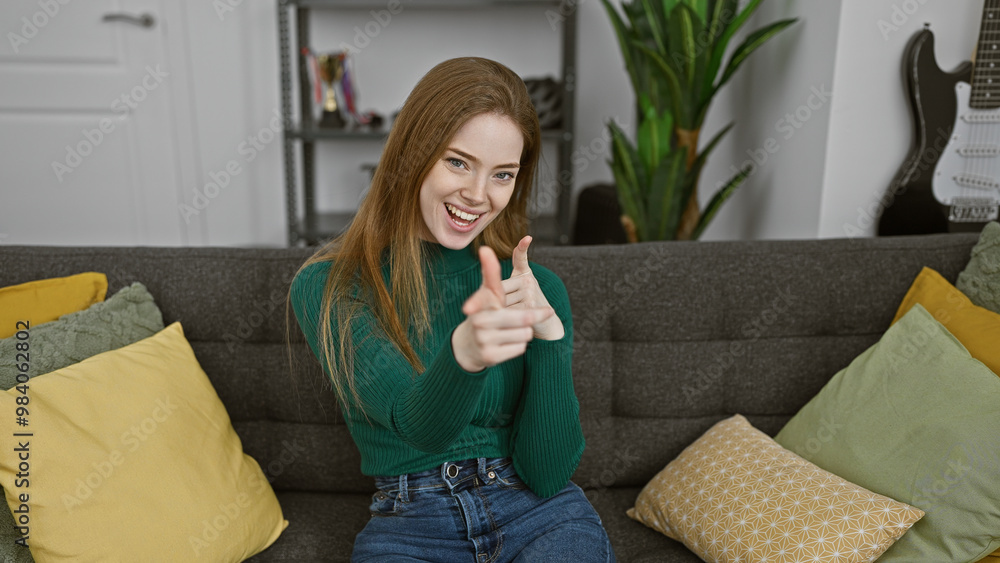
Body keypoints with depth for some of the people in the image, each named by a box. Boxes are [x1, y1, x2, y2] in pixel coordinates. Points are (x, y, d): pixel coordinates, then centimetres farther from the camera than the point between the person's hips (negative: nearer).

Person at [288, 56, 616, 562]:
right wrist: (464, 352, -41)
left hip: (542, 518, 2)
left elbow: (548, 475, -5)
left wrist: (548, 334, -19)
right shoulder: (326, 289, -6)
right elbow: (418, 424, -20)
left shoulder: (538, 287, 1)